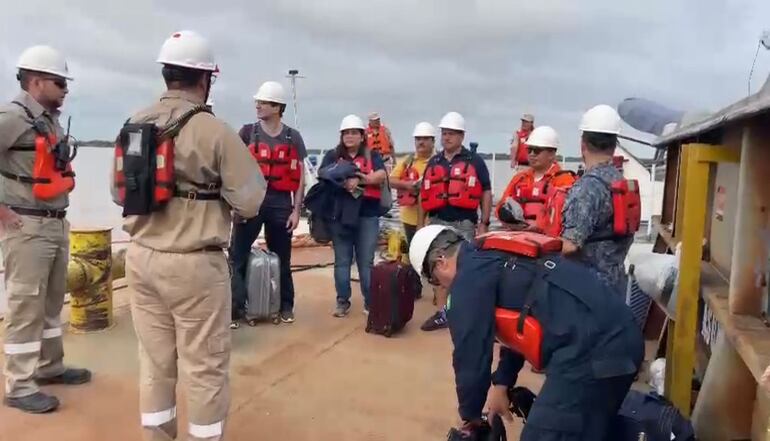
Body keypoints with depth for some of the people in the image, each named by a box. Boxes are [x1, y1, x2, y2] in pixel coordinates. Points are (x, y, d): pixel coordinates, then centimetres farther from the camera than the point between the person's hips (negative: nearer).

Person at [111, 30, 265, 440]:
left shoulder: (132, 125, 6)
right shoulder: (213, 130, -13)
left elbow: (119, 191, 11)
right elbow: (250, 201, -11)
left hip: (141, 258, 7)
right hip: (194, 263, -6)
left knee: (154, 360, 16)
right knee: (205, 365, 7)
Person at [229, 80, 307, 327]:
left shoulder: (293, 138, 5)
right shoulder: (247, 133, 3)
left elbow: (300, 176, 5)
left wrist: (296, 210, 0)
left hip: (280, 202, 1)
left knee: (282, 258, 11)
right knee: (237, 256, -5)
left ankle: (285, 306, 23)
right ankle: (235, 308, 2)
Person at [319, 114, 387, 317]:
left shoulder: (372, 156, 9)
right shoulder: (333, 155, 11)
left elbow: (381, 175, -8)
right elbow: (322, 175, -5)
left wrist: (359, 179, -20)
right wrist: (343, 181, -20)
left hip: (367, 215, -1)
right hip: (340, 214, 1)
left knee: (366, 261, 3)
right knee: (342, 261, 7)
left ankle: (370, 302, 12)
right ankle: (342, 302, 16)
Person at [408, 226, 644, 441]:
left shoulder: (470, 275, -5)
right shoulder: (498, 258, 24)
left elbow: (470, 353, -2)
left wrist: (470, 416, 13)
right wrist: (502, 383, 30)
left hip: (590, 350, -10)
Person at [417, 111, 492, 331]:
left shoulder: (475, 161, -1)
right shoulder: (433, 162, 12)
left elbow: (486, 193, -1)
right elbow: (424, 194, 14)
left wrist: (484, 223, -6)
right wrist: (421, 224, 10)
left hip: (464, 223, -4)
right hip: (437, 222, 5)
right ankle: (442, 313, 19)